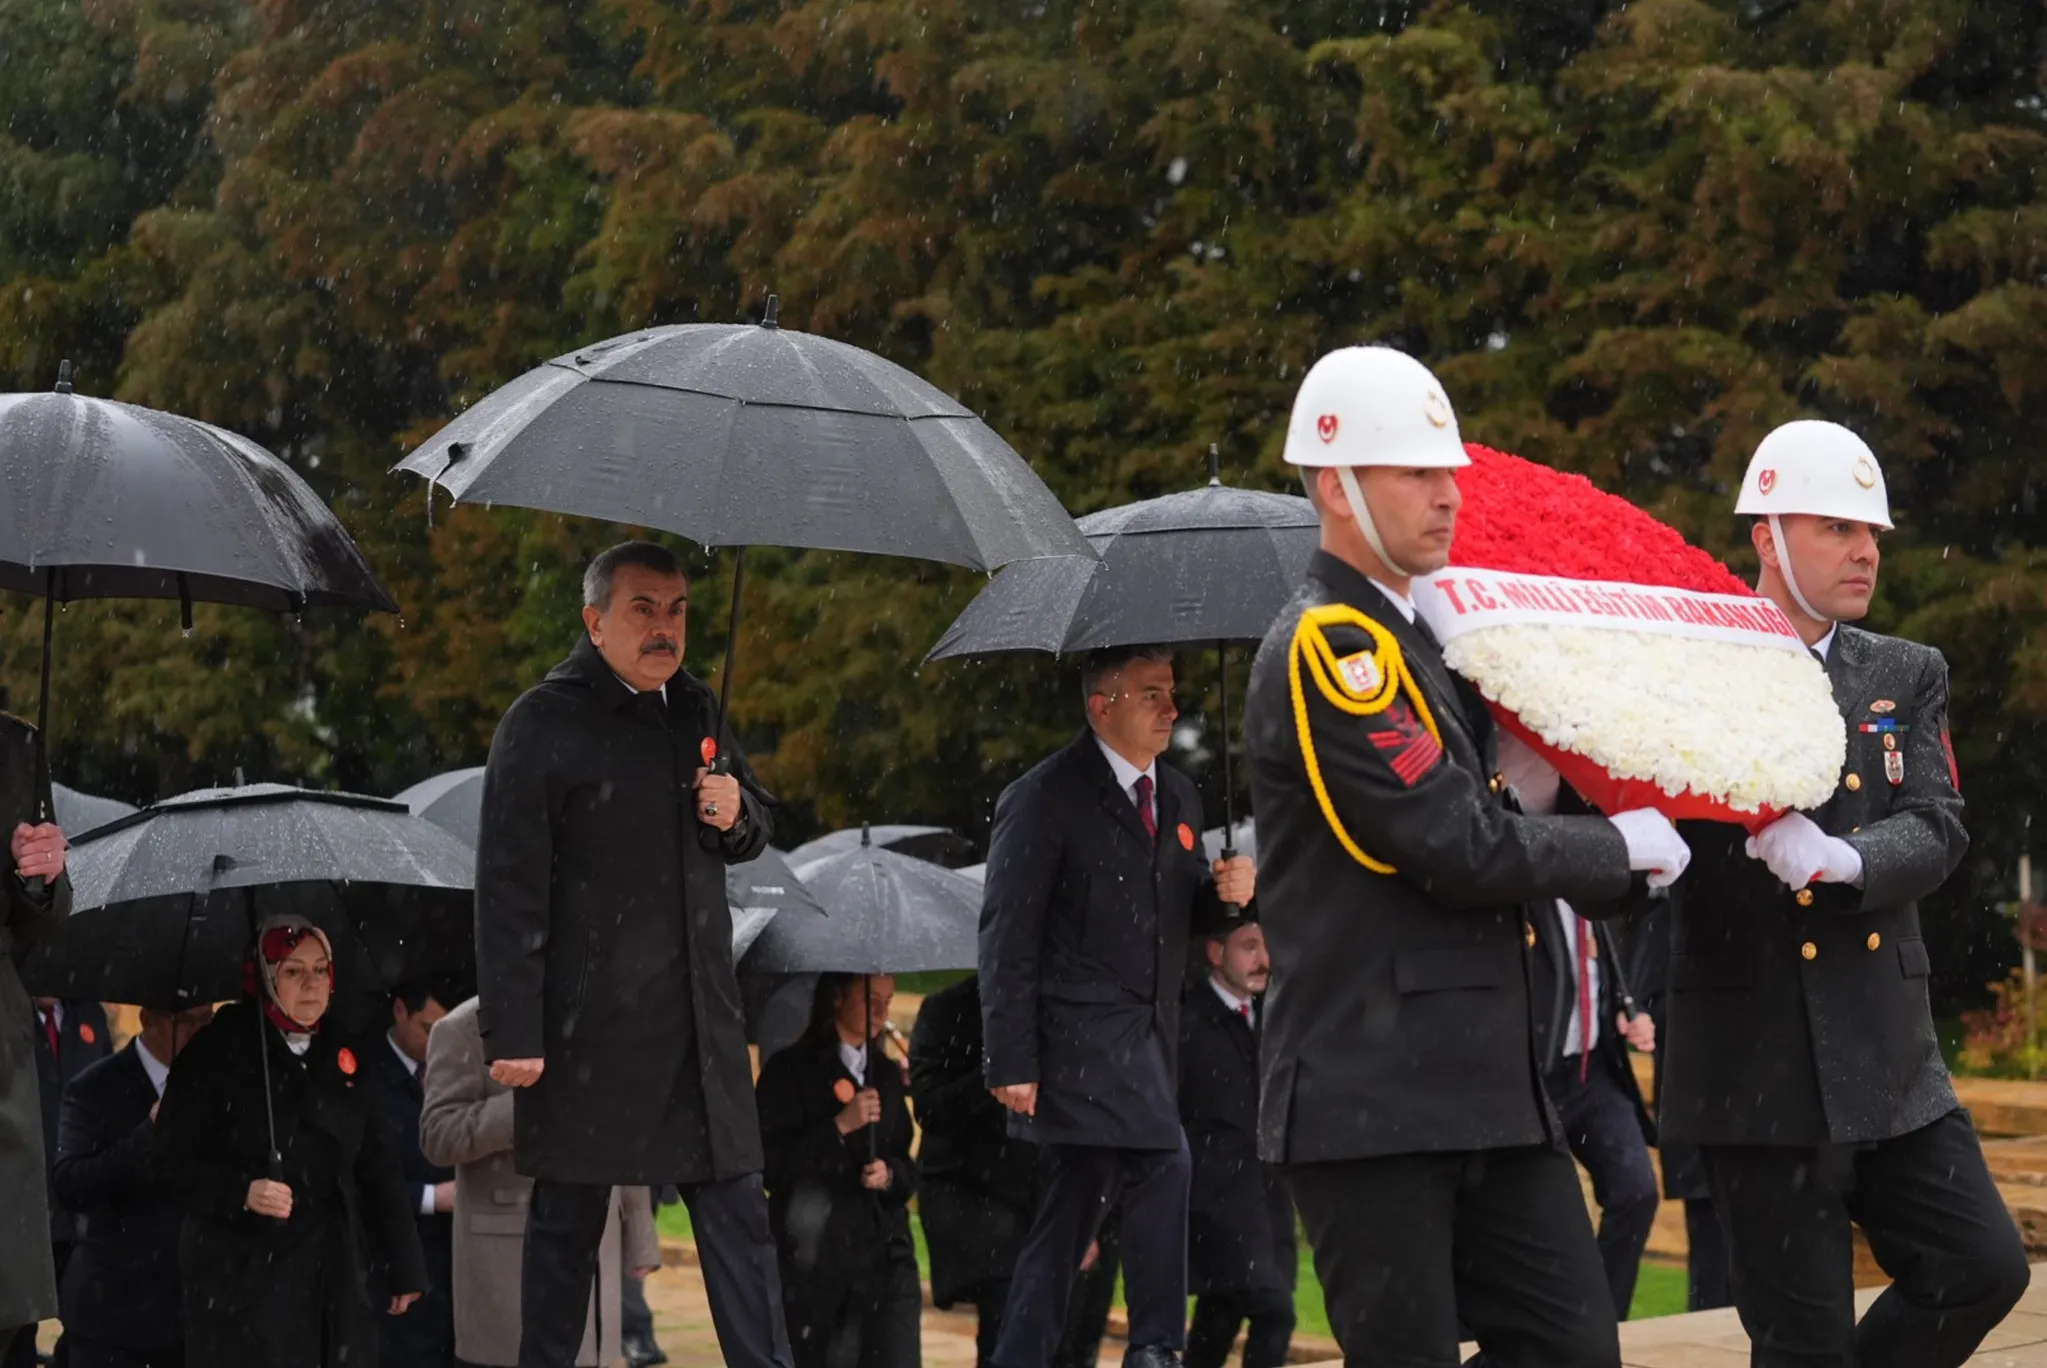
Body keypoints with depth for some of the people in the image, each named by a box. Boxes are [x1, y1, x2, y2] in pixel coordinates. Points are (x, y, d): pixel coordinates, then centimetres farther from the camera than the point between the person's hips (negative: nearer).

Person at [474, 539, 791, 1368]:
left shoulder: (696, 710, 13)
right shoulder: (543, 723, -7)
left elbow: (751, 832, 27)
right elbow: (508, 889, -11)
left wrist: (738, 814, 1)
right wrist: (512, 1033, -16)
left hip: (700, 1016, 6)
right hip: (589, 1022, -6)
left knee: (737, 1211, 5)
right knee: (567, 1216, 4)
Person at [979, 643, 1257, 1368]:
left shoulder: (1177, 796, 14)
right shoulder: (1046, 799, -8)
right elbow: (1007, 938, -10)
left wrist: (1223, 888, -1)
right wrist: (1012, 1063, -16)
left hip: (1148, 1036, 8)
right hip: (1081, 1032, -8)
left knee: (1069, 1212, 11)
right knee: (1162, 1164, -22)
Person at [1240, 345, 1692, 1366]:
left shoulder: (1415, 635, 18)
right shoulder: (1326, 648, -13)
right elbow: (1461, 852, -18)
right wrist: (1621, 847, -5)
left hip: (1481, 1089, 9)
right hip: (1371, 1099, -9)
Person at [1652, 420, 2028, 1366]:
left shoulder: (1908, 677, 12)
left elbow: (1939, 831, -2)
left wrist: (1842, 860, -21)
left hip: (1888, 1060, 5)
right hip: (1757, 1064, -5)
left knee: (1983, 1267, -1)